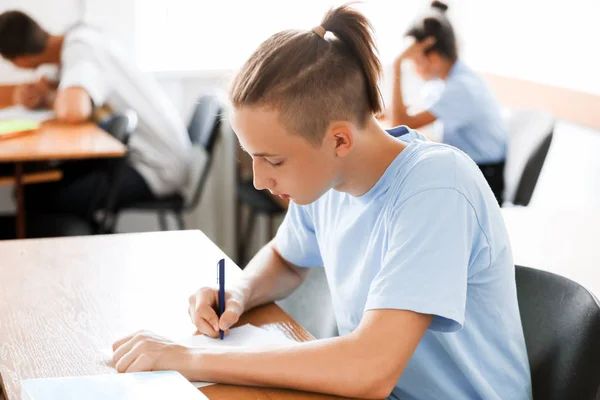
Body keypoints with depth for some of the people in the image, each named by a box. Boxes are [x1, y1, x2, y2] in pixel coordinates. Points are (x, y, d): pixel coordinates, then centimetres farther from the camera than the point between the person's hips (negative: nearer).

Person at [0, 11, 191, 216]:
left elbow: (73, 112, -40)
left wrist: (49, 98, -16)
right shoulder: (79, 35, 1)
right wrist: (32, 94, -6)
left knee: (39, 199, -13)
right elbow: (70, 94, 15)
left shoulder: (80, 50, -22)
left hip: (155, 170, -9)